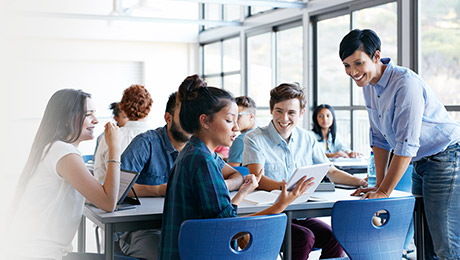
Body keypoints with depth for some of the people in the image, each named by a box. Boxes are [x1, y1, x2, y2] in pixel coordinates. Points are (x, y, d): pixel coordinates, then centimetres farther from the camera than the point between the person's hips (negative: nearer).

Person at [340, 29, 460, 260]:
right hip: (421, 162, 9)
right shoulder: (369, 85, 4)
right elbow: (379, 137, 10)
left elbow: (407, 144, -25)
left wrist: (384, 192, -20)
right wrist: (379, 184, 6)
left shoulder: (406, 84, -24)